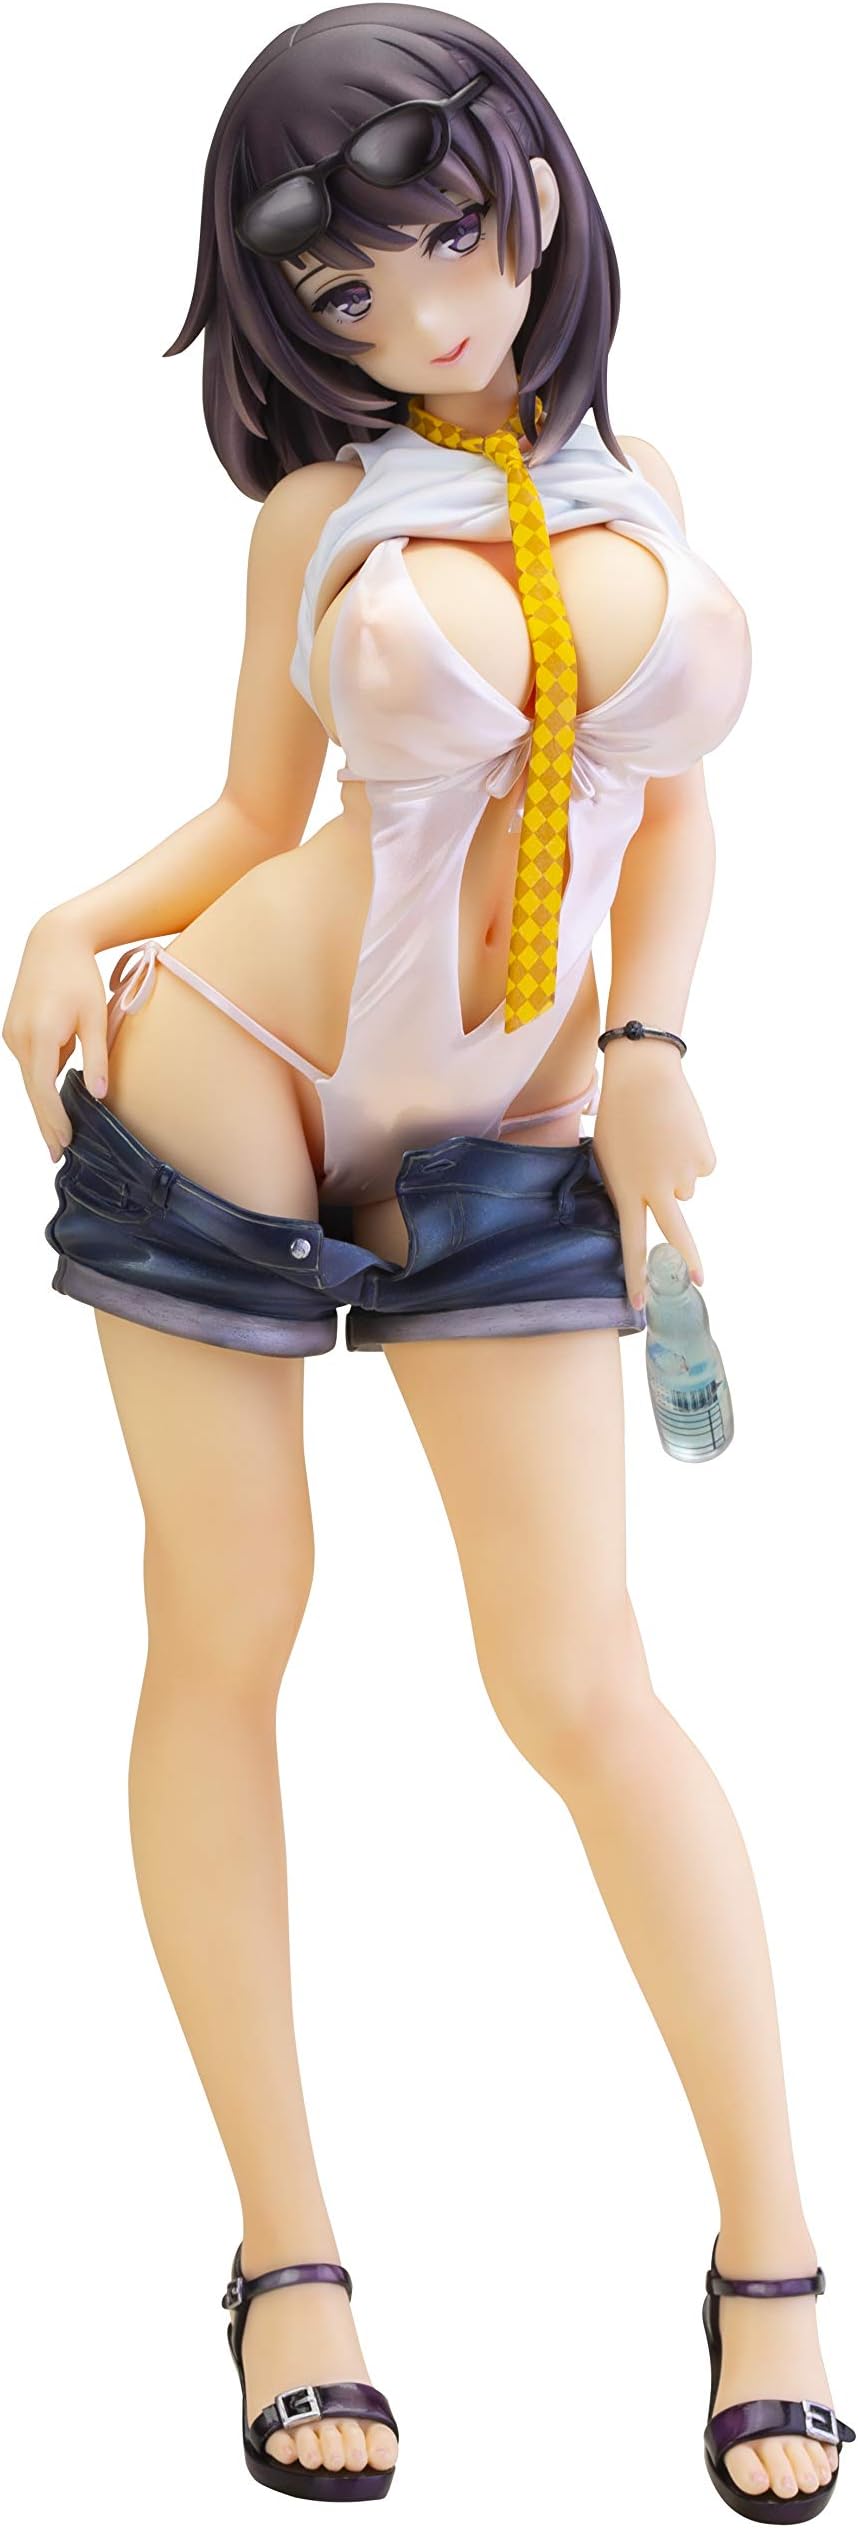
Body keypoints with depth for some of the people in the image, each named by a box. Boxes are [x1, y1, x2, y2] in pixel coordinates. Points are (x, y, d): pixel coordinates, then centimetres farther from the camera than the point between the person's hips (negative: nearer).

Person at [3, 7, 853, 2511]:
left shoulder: (629, 488, 6)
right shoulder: (326, 515, -1)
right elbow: (257, 815, 7)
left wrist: (647, 1047, -5)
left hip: (511, 1147, 1)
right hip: (221, 1101, -1)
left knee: (582, 1685, -3)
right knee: (223, 1648, 3)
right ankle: (287, 2255, 14)